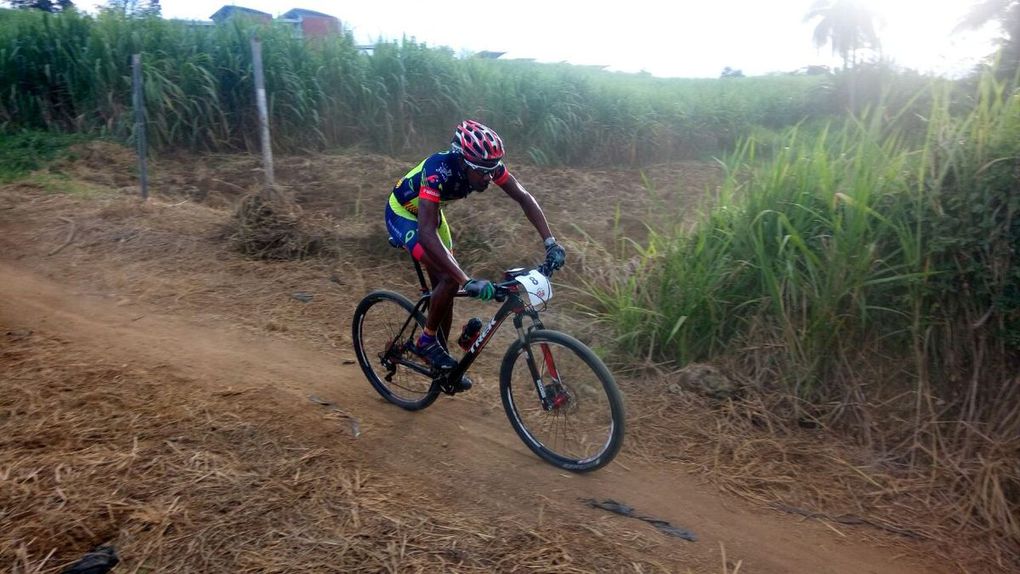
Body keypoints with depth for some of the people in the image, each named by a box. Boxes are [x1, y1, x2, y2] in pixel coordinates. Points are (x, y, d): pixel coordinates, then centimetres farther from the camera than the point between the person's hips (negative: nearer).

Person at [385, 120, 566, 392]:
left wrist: (551, 243, -28)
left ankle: (440, 360, 22)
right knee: (450, 278, -24)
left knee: (446, 286, 5)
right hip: (403, 215, -6)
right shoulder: (438, 171, -41)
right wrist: (467, 281, -56)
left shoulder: (486, 163, -24)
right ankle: (426, 341, -1)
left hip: (430, 212, 6)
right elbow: (427, 234, -49)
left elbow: (524, 197, -17)